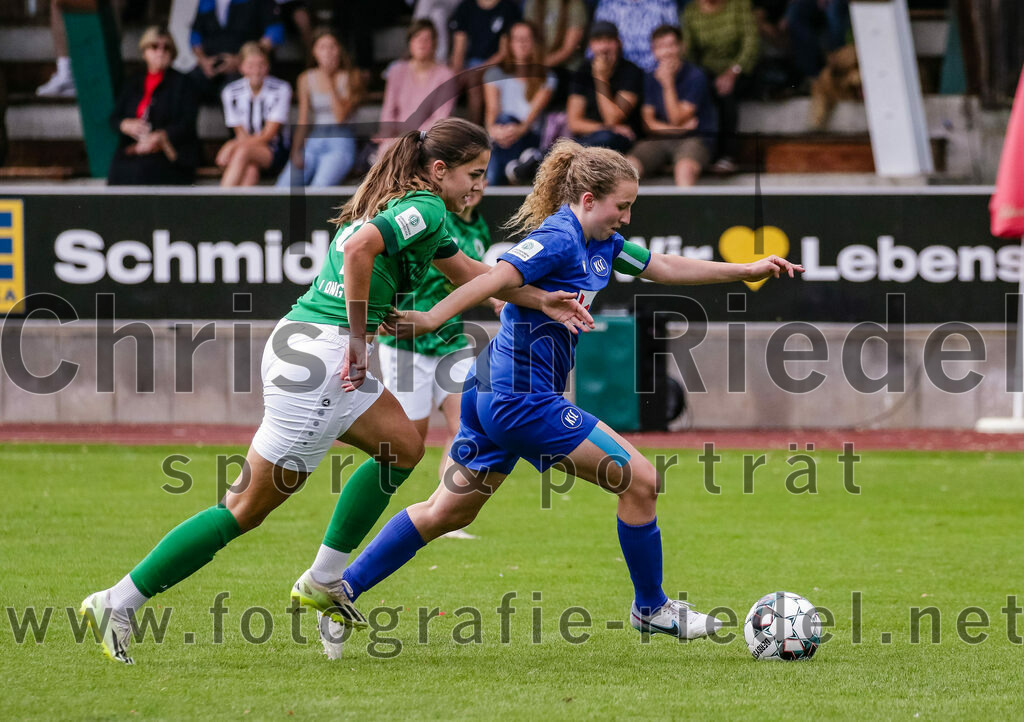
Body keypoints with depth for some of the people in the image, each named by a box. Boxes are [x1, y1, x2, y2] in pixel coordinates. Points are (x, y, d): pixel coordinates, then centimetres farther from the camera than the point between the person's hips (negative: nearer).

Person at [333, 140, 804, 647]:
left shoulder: (601, 243, 12)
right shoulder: (559, 239, -17)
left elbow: (665, 268, 23)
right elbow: (495, 278, -30)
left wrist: (747, 270, 22)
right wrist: (433, 318, -42)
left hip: (495, 395, 10)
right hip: (524, 399, -10)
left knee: (446, 513, 15)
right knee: (640, 481, -3)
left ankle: (339, 591, 15)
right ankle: (650, 608, 12)